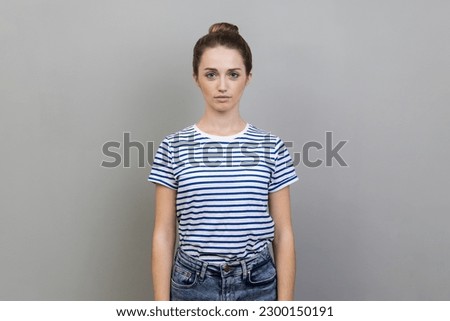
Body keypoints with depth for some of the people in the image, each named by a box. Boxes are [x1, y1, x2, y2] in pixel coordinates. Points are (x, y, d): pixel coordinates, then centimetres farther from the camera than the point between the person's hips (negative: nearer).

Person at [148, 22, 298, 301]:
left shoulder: (272, 148, -3)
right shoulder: (174, 148, -3)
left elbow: (283, 235, 0)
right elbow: (163, 235, -2)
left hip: (258, 287, 0)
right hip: (192, 287, 0)